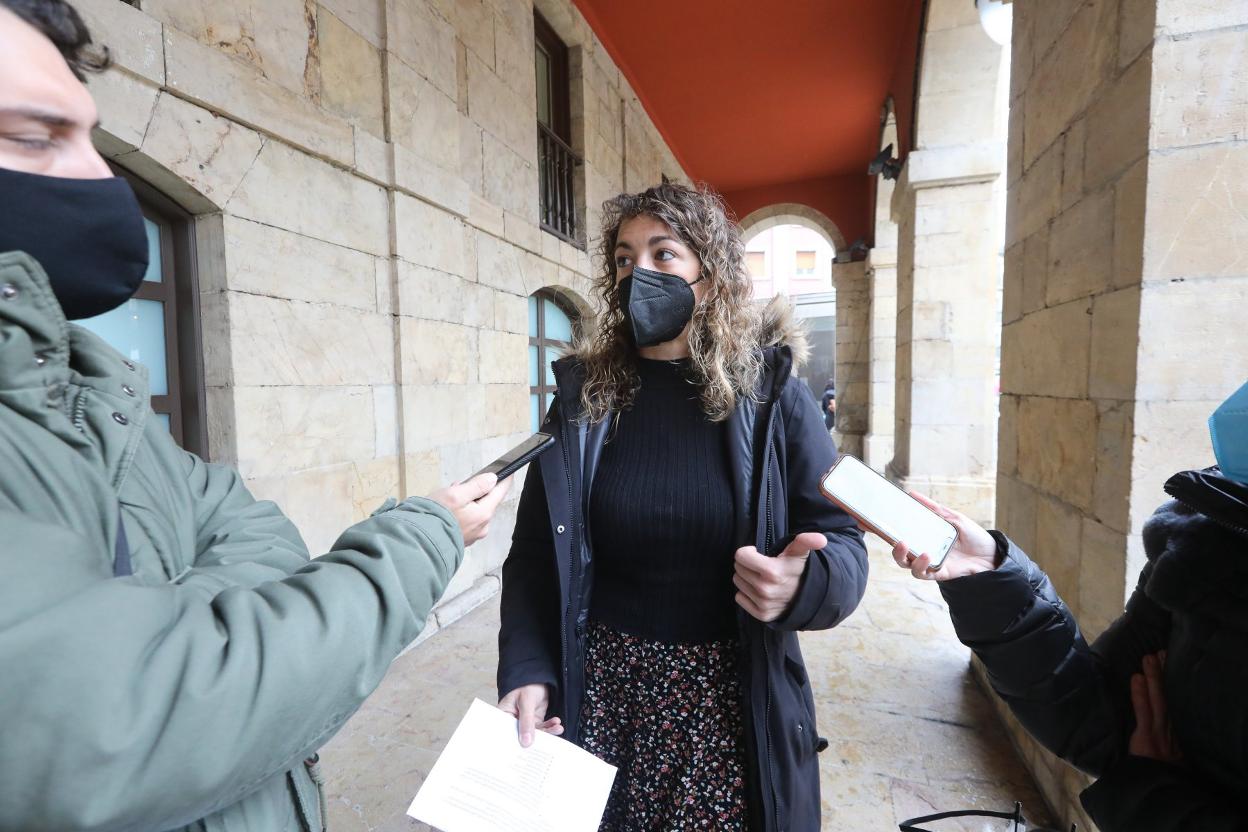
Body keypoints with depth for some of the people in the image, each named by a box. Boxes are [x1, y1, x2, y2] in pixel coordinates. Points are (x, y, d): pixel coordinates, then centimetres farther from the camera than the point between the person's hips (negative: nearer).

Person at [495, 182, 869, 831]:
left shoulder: (771, 395, -7)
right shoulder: (583, 398, -3)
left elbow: (840, 541, -6)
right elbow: (534, 556, 0)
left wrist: (802, 583, -27)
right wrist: (527, 673, -11)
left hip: (732, 703, -1)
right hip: (600, 695, 2)